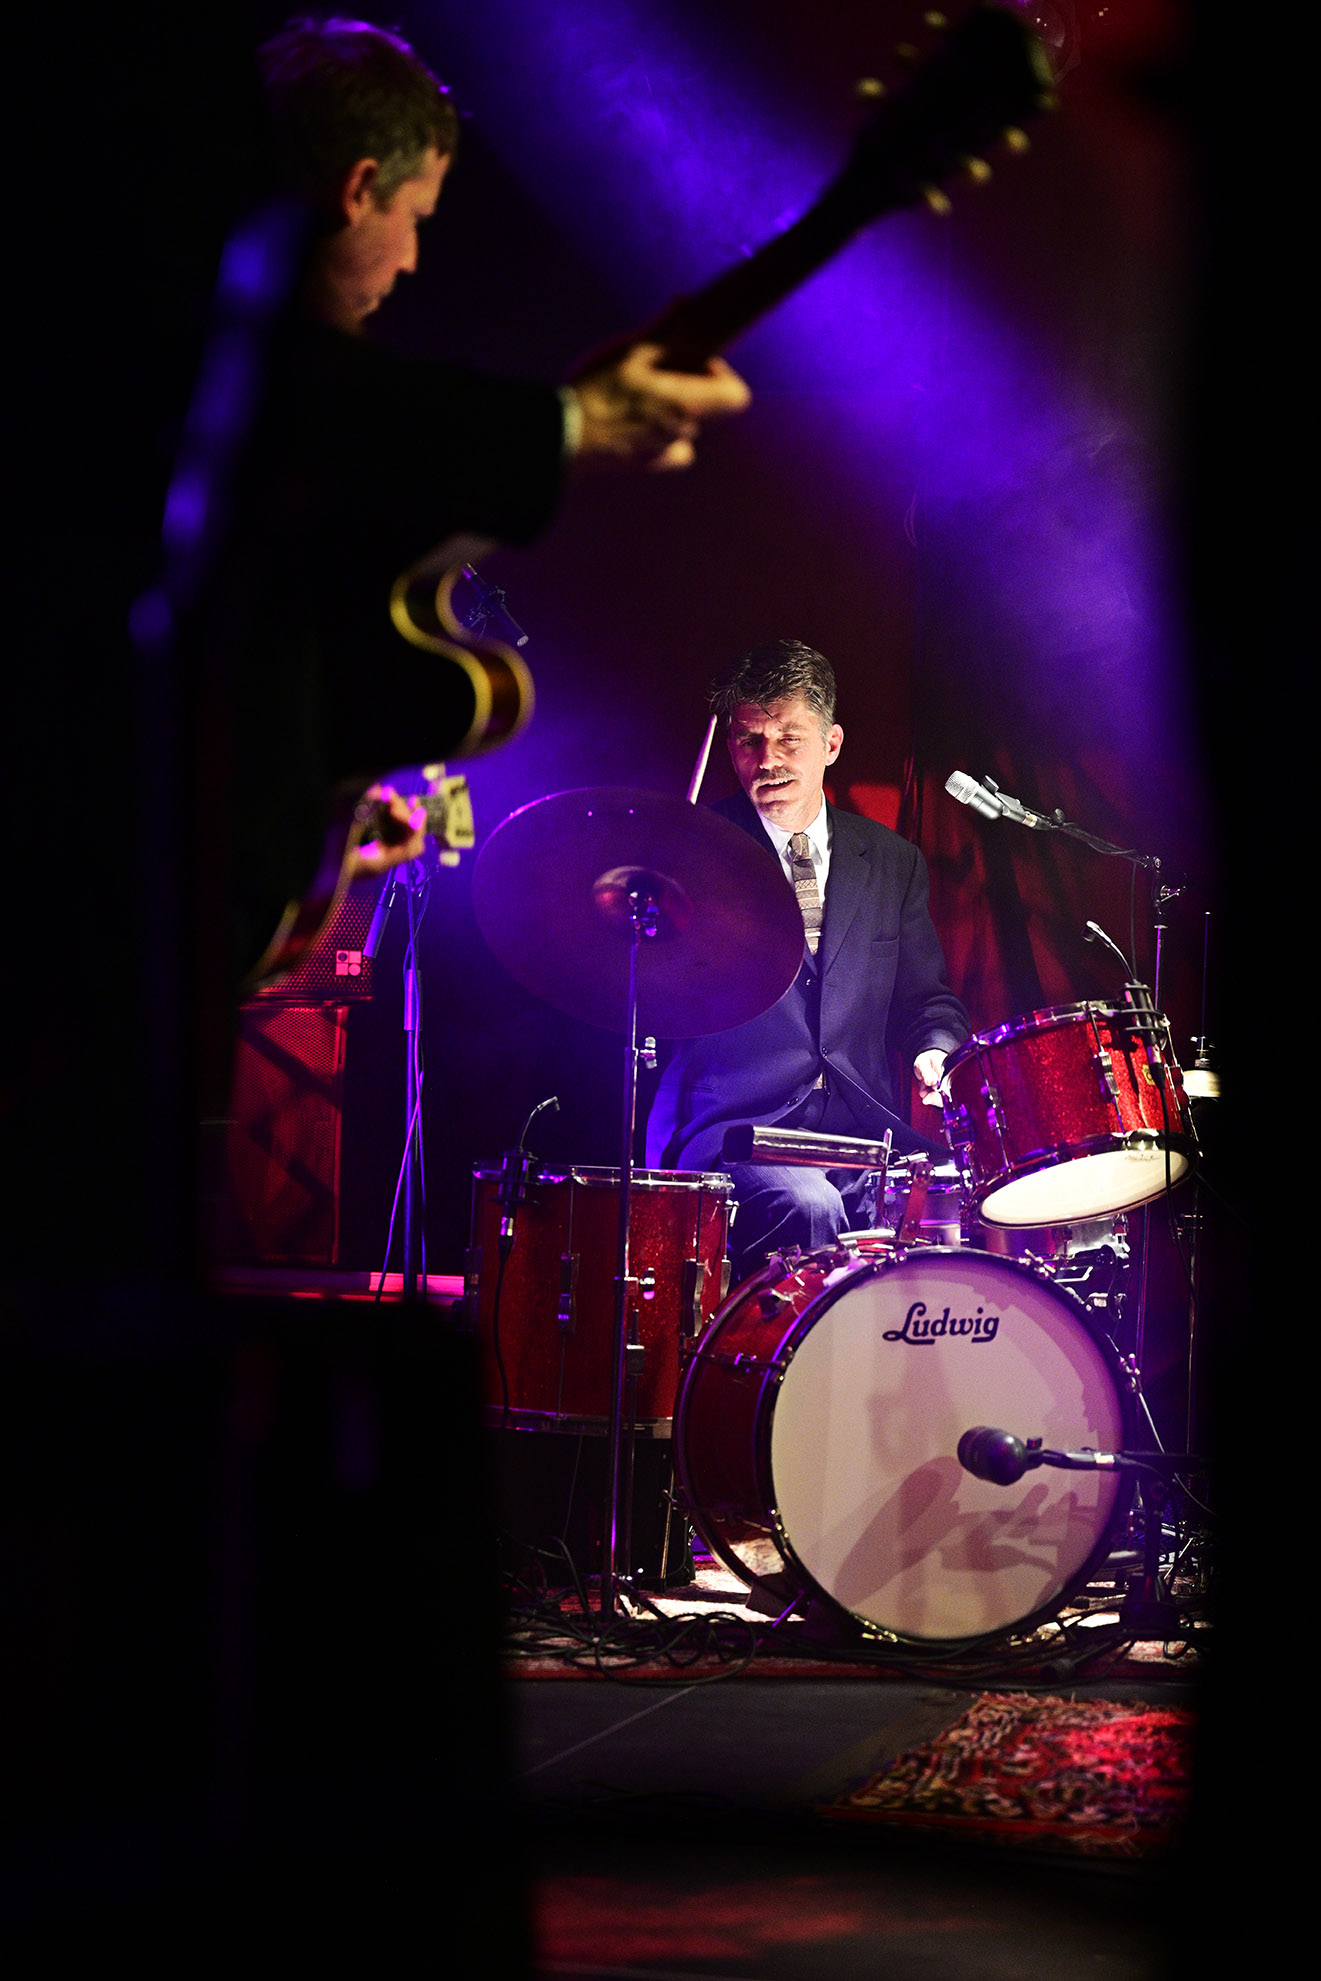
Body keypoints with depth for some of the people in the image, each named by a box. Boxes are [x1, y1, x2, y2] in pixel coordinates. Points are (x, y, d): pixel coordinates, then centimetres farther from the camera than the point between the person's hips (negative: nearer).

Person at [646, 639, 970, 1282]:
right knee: (809, 1209, -35)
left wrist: (936, 1053, -1)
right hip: (734, 1129, -4)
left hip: (863, 1130, 4)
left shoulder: (890, 861, 17)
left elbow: (926, 996, 21)